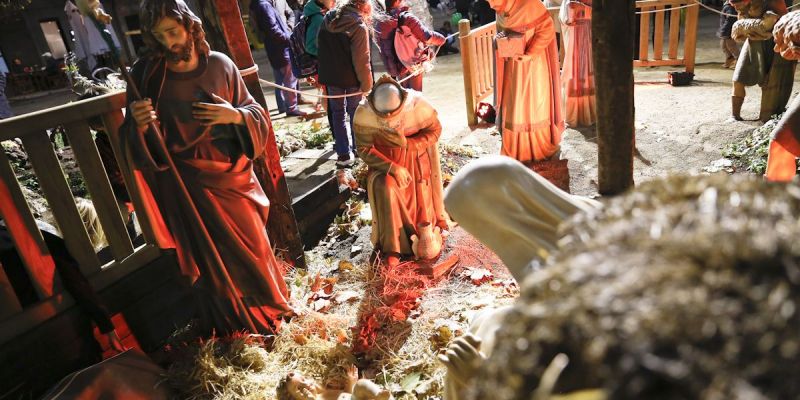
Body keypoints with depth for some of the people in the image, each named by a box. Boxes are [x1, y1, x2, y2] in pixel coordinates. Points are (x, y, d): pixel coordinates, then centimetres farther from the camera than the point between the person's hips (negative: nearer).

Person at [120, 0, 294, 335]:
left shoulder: (220, 65, -4)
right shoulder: (146, 74, -8)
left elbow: (255, 113, 5)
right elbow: (133, 144, -4)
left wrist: (236, 115, -17)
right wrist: (138, 125, -26)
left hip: (231, 176, 2)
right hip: (187, 185, -1)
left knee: (252, 247, 15)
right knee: (213, 259, 11)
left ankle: (267, 311, 43)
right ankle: (234, 328, 35)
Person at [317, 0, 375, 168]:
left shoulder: (327, 19, 4)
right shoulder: (359, 26, -16)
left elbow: (319, 48, 11)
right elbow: (361, 60, -19)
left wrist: (323, 74, 17)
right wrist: (366, 83, -9)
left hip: (330, 76, 5)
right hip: (351, 78, -4)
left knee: (337, 113, 13)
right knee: (355, 113, 14)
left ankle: (343, 154, 9)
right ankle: (357, 148, 25)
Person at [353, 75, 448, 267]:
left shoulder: (417, 104, -22)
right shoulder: (363, 114, -23)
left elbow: (435, 129, -6)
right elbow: (364, 149, -15)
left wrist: (409, 145, -23)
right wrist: (393, 168, -27)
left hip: (416, 157, 1)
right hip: (385, 159, -1)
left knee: (421, 198, -6)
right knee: (386, 189, -29)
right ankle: (391, 246, -18)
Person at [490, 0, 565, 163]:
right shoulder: (500, 13, 4)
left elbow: (547, 27, -17)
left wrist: (530, 53, -22)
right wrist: (501, 41, -4)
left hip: (533, 65, -6)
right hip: (513, 66, 6)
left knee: (534, 105, 5)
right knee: (513, 107, 8)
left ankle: (540, 148, 20)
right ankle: (516, 150, 20)